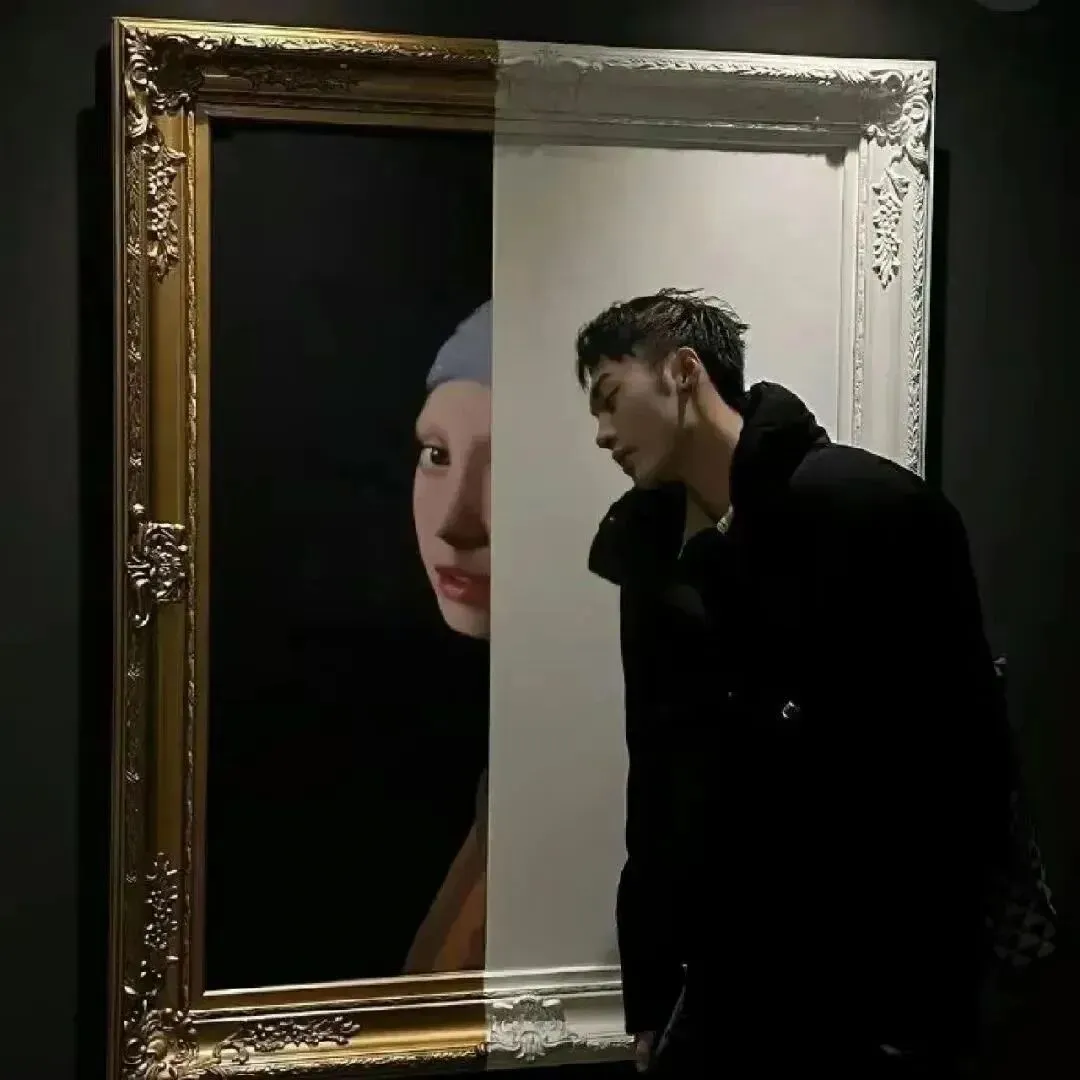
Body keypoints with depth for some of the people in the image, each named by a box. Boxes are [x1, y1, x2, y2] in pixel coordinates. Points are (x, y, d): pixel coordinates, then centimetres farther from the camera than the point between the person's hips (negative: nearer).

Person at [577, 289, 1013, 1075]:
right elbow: (659, 773, 9)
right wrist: (648, 994, 9)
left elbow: (964, 760, -14)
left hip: (879, 983, -5)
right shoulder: (652, 554, 7)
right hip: (729, 975, 6)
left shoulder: (867, 506, -12)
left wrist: (928, 1001, -15)